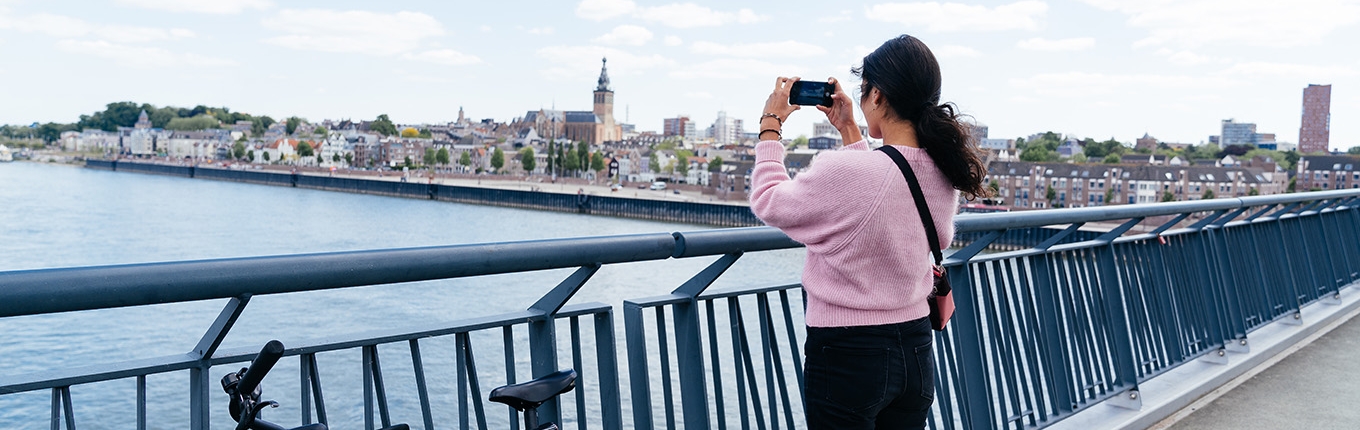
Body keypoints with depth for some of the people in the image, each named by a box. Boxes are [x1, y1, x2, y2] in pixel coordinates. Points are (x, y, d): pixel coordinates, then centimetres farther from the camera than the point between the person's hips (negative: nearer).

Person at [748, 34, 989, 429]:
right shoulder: (945, 176, -3)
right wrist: (849, 130, 18)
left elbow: (768, 202, -8)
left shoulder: (842, 172, -25)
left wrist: (770, 126, 3)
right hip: (916, 352, 7)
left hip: (848, 356, -6)